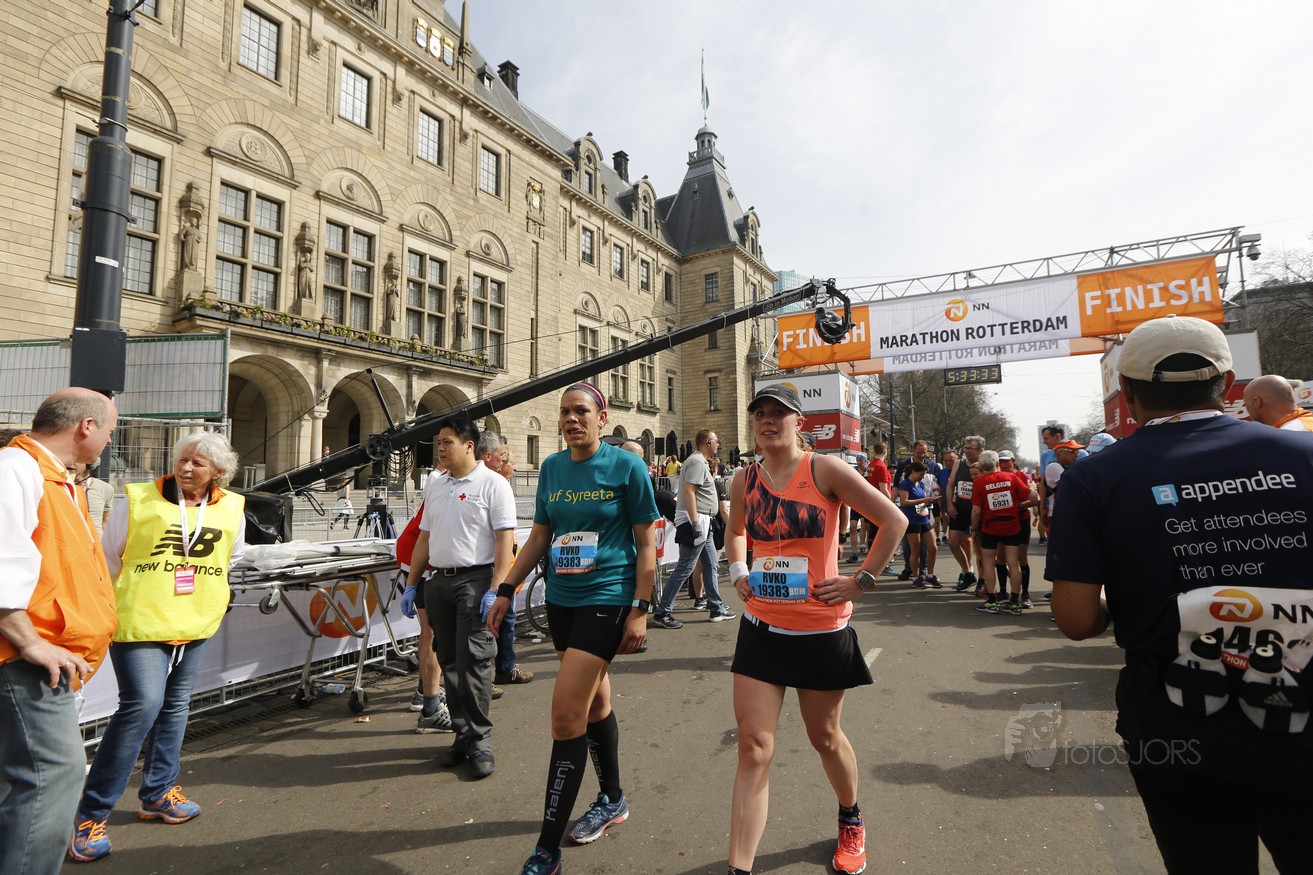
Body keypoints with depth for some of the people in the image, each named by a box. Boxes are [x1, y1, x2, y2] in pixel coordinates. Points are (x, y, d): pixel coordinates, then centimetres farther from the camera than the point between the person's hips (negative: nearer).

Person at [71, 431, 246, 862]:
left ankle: (157, 793, 32)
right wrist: (117, 603, 7)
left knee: (175, 706, 14)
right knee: (142, 704, -15)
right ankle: (90, 813, 1)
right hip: (139, 623, -4)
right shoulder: (138, 501, -7)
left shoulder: (232, 509, 2)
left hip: (195, 626, 5)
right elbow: (108, 559, 4)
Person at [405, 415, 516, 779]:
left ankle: (480, 740, 7)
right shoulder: (434, 487, 16)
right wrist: (411, 583, 15)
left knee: (473, 662, -6)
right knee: (449, 663, 11)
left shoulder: (493, 483, -6)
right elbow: (424, 539, 19)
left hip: (476, 580, -7)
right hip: (439, 581, 7)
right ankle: (462, 735, 24)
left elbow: (505, 541, -12)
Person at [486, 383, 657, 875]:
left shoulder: (626, 466, -9)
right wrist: (507, 590, 6)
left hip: (607, 598, -6)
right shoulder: (551, 467, 6)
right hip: (561, 598, 6)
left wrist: (640, 610, -11)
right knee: (594, 701, 19)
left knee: (567, 713, -8)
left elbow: (646, 543, -7)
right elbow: (539, 537, 12)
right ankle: (613, 799, 40)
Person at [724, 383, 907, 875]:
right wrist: (737, 572, 6)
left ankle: (851, 820, 48)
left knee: (825, 737, 17)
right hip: (761, 629, 3)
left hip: (821, 631, -2)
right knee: (753, 748, -1)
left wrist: (860, 580, -9)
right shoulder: (744, 481, 1)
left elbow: (894, 521, -7)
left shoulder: (824, 471, -12)